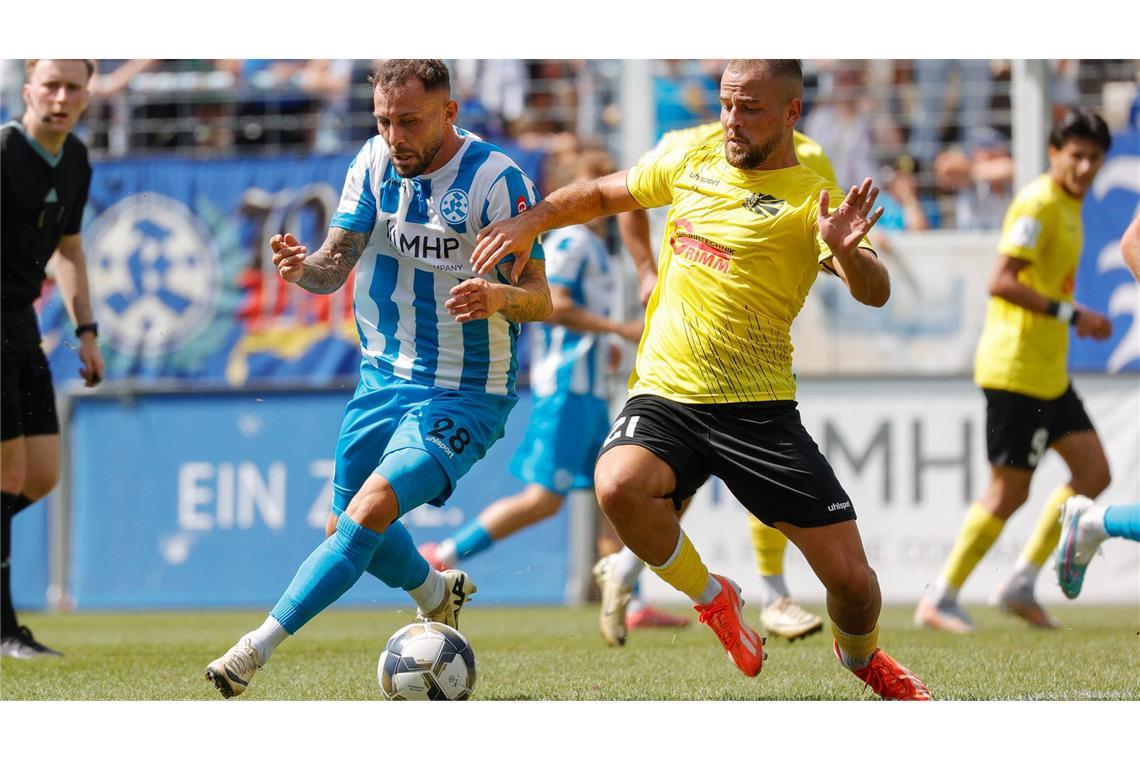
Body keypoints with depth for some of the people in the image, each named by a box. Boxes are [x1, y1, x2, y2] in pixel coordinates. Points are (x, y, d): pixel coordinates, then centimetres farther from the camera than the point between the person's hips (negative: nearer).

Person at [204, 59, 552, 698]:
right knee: (346, 527, 16)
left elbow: (541, 298, -16)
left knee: (370, 511, -24)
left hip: (464, 397, -7)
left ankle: (256, 651, -25)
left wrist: (497, 297, -39)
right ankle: (437, 595, 47)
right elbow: (335, 265, -1)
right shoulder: (374, 162, -1)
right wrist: (303, 268, -25)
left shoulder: (495, 179, -17)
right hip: (383, 381, 7)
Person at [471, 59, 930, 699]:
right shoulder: (690, 166, 10)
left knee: (852, 580, -6)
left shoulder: (811, 199, -4)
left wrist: (848, 252, -39)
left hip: (759, 407, -2)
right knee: (619, 484, -33)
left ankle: (861, 655, 33)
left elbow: (874, 292, -18)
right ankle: (713, 599, -4)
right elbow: (602, 195, 27)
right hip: (665, 399, 2)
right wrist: (531, 221, 11)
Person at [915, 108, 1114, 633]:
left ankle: (1021, 584, 11)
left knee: (1093, 473, 6)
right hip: (1016, 368, -10)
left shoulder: (1068, 206, 16)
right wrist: (1068, 314, -23)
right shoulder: (1038, 203, -15)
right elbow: (1001, 281, -24)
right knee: (1008, 491, -6)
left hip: (1048, 372, 10)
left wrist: (1077, 321, 14)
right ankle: (940, 600, 3)